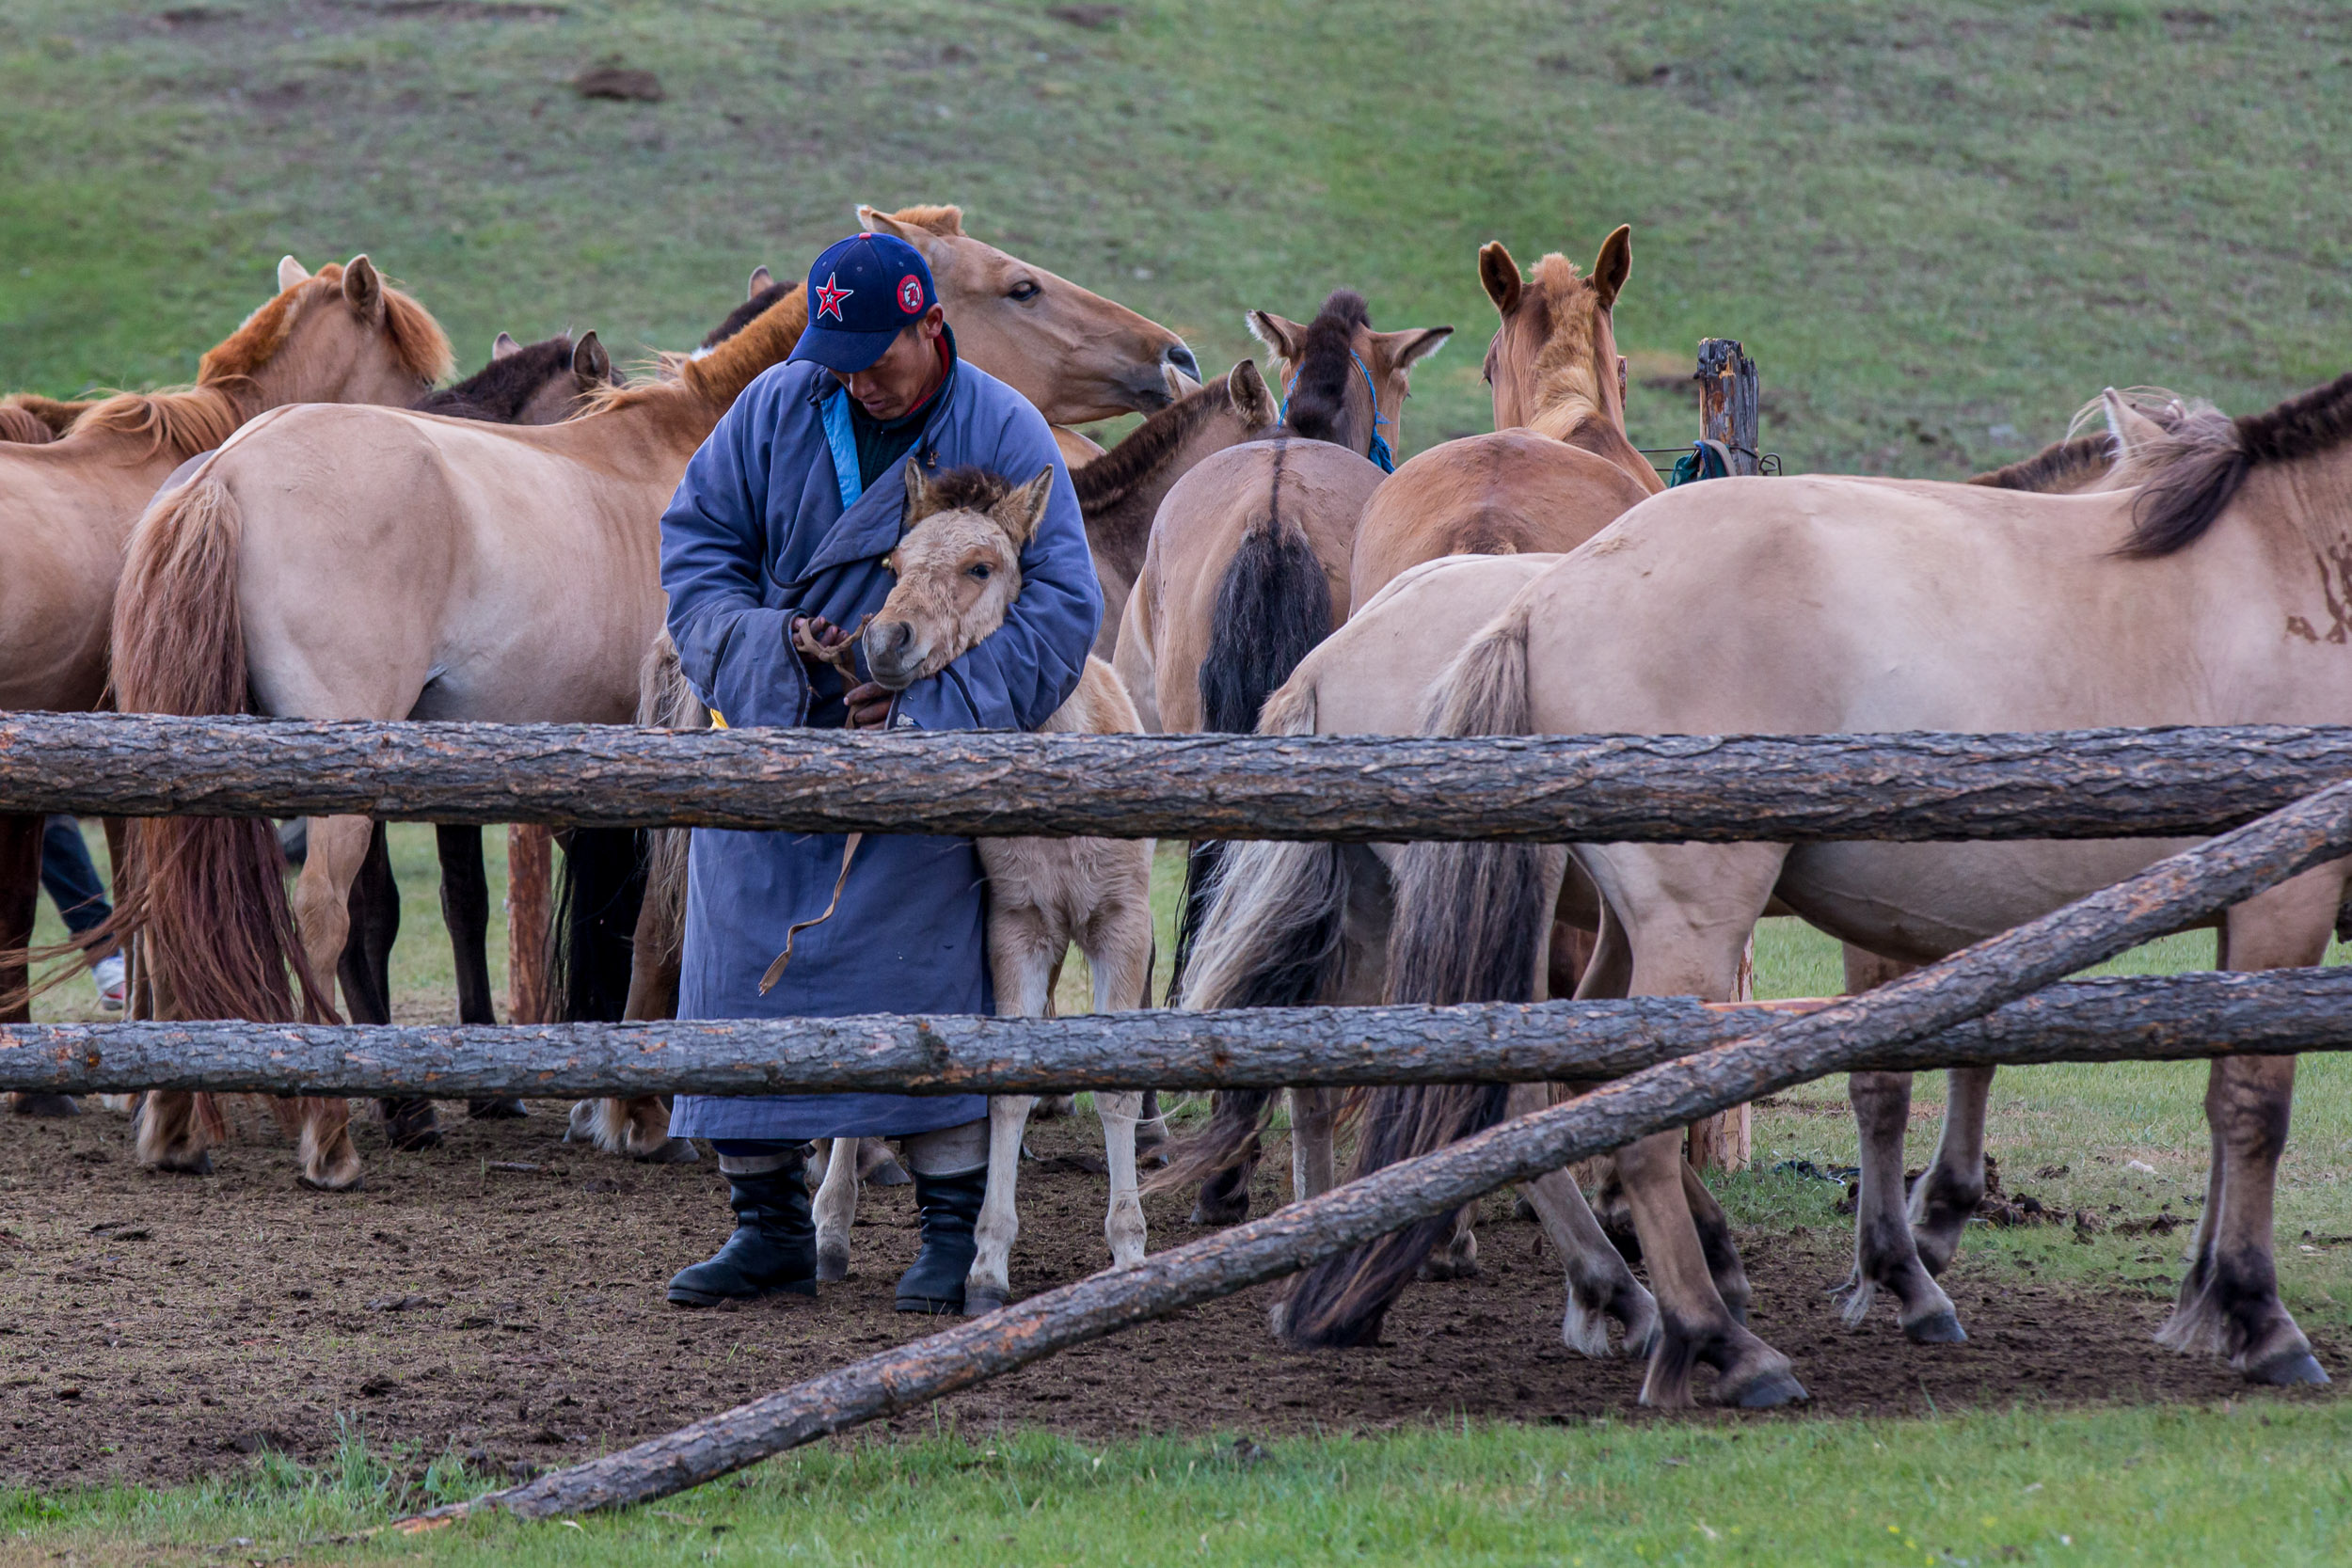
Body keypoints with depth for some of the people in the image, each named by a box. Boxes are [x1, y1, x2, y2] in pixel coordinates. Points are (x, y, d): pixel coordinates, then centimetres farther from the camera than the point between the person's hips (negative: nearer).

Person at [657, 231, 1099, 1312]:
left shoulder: (1003, 434, -8)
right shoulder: (778, 410, 0)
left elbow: (1060, 606, -10)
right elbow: (695, 536, 8)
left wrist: (931, 706, -18)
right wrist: (766, 638, -11)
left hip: (923, 764, -3)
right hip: (773, 740, 3)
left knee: (925, 977, -8)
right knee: (745, 970, 0)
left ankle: (952, 1229, 2)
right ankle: (770, 1226, 10)